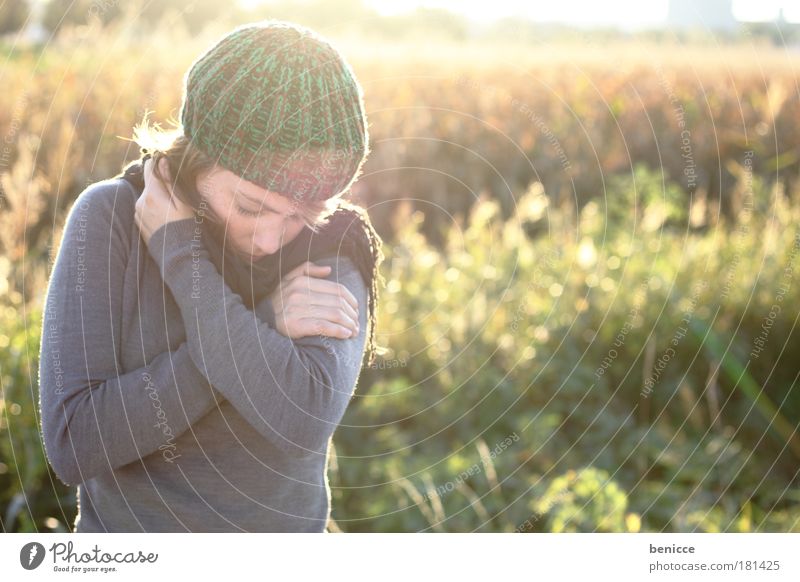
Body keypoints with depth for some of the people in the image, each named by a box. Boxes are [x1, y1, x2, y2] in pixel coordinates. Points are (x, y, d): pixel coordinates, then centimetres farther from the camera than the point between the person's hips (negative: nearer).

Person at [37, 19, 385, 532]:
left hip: (284, 526, 1)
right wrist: (261, 328, -25)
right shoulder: (112, 216, -16)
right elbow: (73, 444, -22)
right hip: (125, 527, 0)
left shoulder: (336, 245, -13)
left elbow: (305, 422, -30)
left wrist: (180, 254, -25)